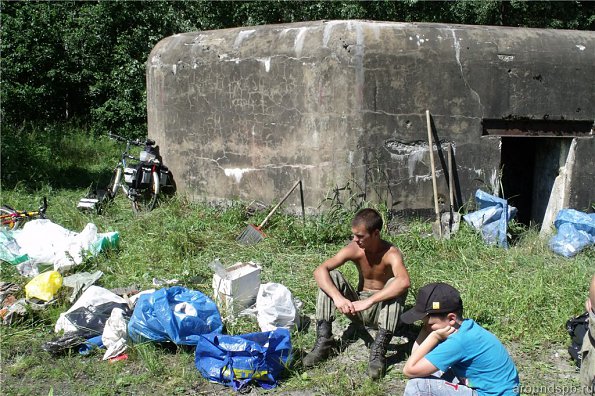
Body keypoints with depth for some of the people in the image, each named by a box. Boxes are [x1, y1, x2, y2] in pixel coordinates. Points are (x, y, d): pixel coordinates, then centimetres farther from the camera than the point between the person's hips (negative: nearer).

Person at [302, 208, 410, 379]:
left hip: (382, 310, -3)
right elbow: (320, 270, -23)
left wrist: (368, 302, -49)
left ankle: (378, 350, -36)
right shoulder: (353, 250, -12)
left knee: (396, 285, -32)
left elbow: (404, 281, -45)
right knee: (331, 276, -17)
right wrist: (337, 297, -39)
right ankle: (323, 342, -21)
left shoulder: (391, 253, -23)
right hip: (357, 308, 3)